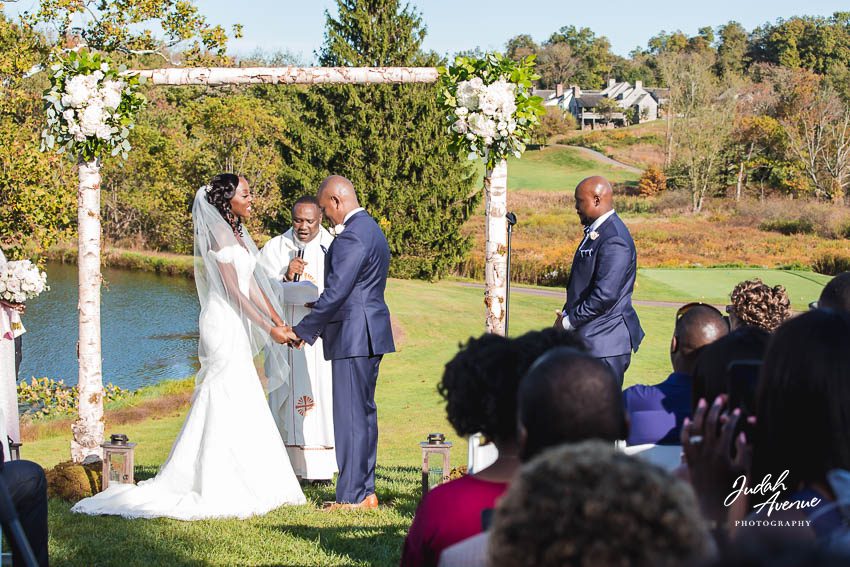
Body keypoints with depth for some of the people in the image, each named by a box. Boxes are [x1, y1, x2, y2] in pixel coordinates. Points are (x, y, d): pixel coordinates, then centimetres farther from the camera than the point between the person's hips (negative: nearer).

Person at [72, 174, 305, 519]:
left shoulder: (236, 233, 16)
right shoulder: (220, 234, -13)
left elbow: (253, 283, 15)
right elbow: (235, 289, -16)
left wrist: (278, 320, 7)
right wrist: (269, 328, -15)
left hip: (236, 329, 9)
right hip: (224, 326, -9)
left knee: (241, 407, 12)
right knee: (228, 403, -7)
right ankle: (220, 489, -4)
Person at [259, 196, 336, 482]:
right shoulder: (274, 249, 7)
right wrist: (285, 278, -15)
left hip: (321, 337, 0)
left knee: (322, 395, -4)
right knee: (286, 396, -3)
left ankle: (320, 468, 0)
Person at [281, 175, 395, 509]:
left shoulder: (352, 236, -16)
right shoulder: (372, 230, 17)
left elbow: (335, 293, -19)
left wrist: (303, 330, -11)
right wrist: (318, 324, 18)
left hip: (353, 337, -10)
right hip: (371, 334, 11)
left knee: (351, 415, -7)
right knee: (364, 412, 13)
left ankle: (351, 497, -4)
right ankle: (366, 491, 18)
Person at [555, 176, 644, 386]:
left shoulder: (614, 240, -20)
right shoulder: (595, 232, 13)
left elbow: (605, 295, -25)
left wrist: (569, 321, -14)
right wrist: (567, 312, 5)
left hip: (606, 344, -10)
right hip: (590, 339, 10)